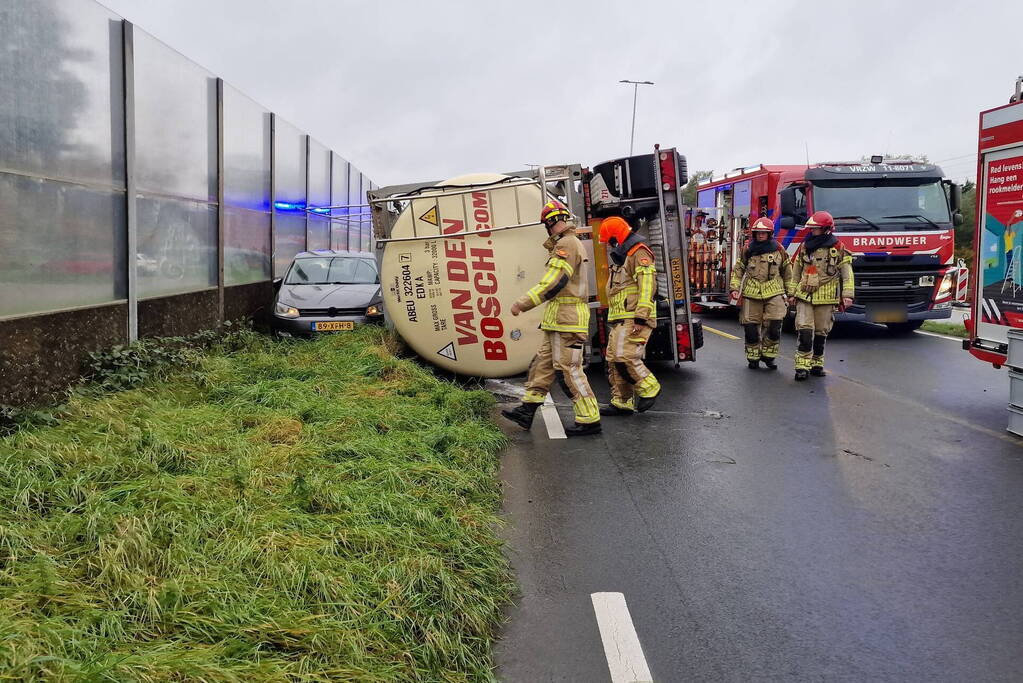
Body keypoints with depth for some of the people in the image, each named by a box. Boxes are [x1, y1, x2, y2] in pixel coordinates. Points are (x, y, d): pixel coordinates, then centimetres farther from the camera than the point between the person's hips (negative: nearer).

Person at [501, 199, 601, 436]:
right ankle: (526, 412, 17)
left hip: (567, 317, -11)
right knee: (543, 363, 12)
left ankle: (589, 420, -4)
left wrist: (523, 303, -17)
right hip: (560, 319, 11)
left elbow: (552, 283, -20)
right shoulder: (570, 243, 21)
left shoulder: (566, 244, -13)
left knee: (568, 369, -8)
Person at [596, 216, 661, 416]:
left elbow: (647, 286, -19)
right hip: (619, 320, 10)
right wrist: (612, 320, 25)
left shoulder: (639, 254, -8)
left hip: (634, 320, -10)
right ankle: (622, 402, 11)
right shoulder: (621, 259, 24)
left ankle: (649, 389, -2)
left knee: (624, 357, -19)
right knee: (613, 361, 6)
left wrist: (640, 318, -25)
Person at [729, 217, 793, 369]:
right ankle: (753, 358, 16)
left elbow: (787, 273, 13)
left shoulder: (779, 250, 5)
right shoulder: (748, 250, 7)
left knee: (774, 326, -11)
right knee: (751, 328, 0)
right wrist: (735, 289, 2)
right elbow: (738, 270, 12)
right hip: (751, 294, 1)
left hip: (774, 294, -1)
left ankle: (768, 356, 8)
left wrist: (790, 294, 12)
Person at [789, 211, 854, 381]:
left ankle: (816, 364, 20)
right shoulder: (805, 247, 10)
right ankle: (802, 367, -11)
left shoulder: (838, 248, 1)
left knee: (821, 332, 7)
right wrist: (792, 294, 14)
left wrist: (847, 295, -7)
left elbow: (847, 274, 0)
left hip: (826, 298, -1)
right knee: (804, 331, -10)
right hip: (804, 296, 1)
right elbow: (796, 272, 16)